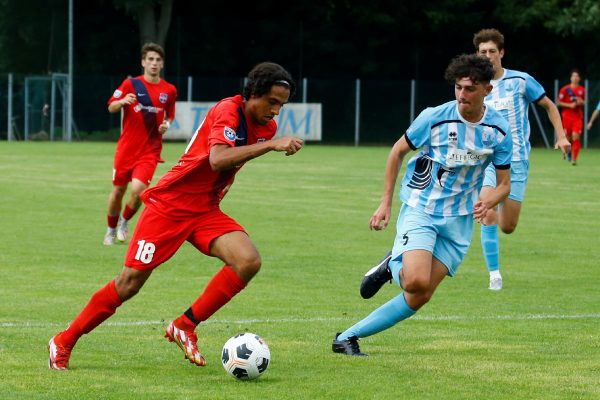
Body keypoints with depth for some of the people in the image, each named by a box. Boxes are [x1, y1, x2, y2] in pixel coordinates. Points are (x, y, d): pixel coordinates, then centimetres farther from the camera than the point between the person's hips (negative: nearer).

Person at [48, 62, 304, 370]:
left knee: (249, 261, -19)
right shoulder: (227, 111, -20)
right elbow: (217, 159, -38)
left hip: (206, 210, 7)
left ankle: (185, 327, -6)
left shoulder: (266, 127, 3)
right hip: (169, 205, -7)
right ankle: (64, 341, 14)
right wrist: (271, 145, -41)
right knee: (130, 283, -4)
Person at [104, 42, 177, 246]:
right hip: (127, 147, 0)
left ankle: (124, 222, 9)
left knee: (138, 189, -19)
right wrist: (123, 101, -25)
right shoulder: (131, 84, -1)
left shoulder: (169, 90, 4)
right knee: (118, 190, 7)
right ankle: (111, 230, 29)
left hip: (150, 150, 0)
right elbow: (111, 107, -3)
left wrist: (166, 124, -5)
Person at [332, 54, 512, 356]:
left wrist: (489, 201, -18)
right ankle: (392, 267, 11)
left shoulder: (498, 130, -4)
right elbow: (398, 151, 4)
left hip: (458, 219, 3)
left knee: (420, 297, -3)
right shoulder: (434, 118, -12)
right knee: (417, 282, -26)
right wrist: (385, 203, 3)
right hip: (420, 209, -3)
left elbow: (504, 184, 6)